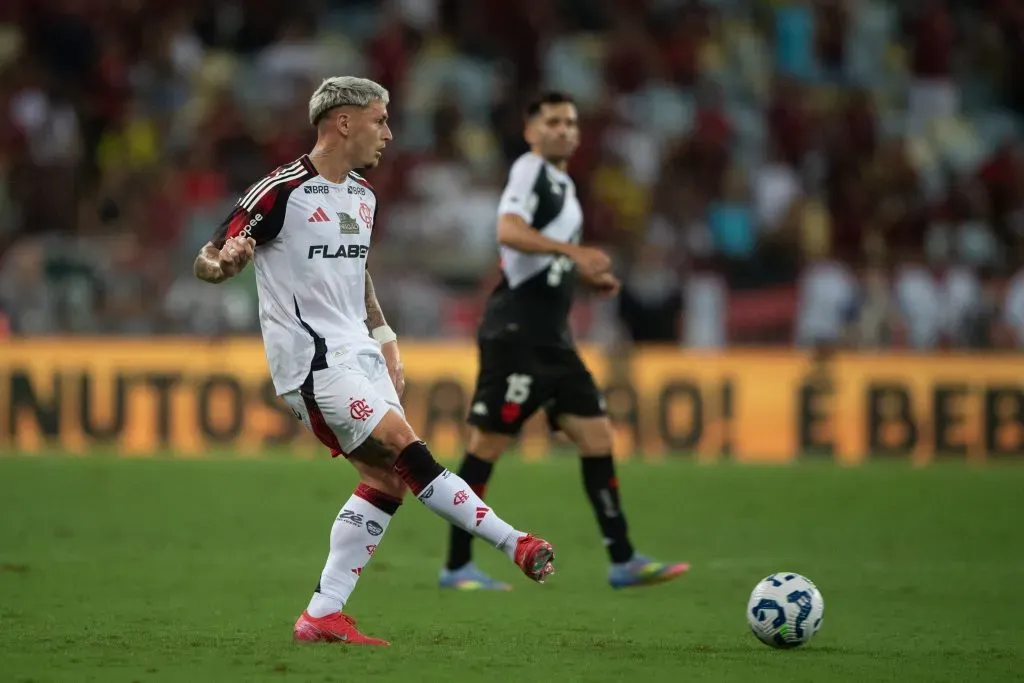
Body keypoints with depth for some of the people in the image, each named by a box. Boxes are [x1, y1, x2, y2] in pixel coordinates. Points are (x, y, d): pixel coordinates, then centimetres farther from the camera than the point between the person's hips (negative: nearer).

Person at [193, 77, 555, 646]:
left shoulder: (363, 196, 14)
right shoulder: (280, 192, -12)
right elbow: (207, 262, -11)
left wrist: (387, 345, 22)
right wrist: (223, 262, -35)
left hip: (358, 355, 9)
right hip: (312, 359, -9)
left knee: (387, 480, 0)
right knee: (405, 452, -16)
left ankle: (324, 614, 3)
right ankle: (515, 544, -13)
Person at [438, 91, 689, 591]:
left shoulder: (563, 183, 19)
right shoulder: (530, 169, -8)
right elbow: (509, 231, -27)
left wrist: (590, 275, 15)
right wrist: (574, 251, -35)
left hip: (552, 339, 9)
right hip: (514, 335, -9)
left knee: (597, 436, 4)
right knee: (488, 443, -5)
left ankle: (622, 562, 4)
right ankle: (457, 567, 1)